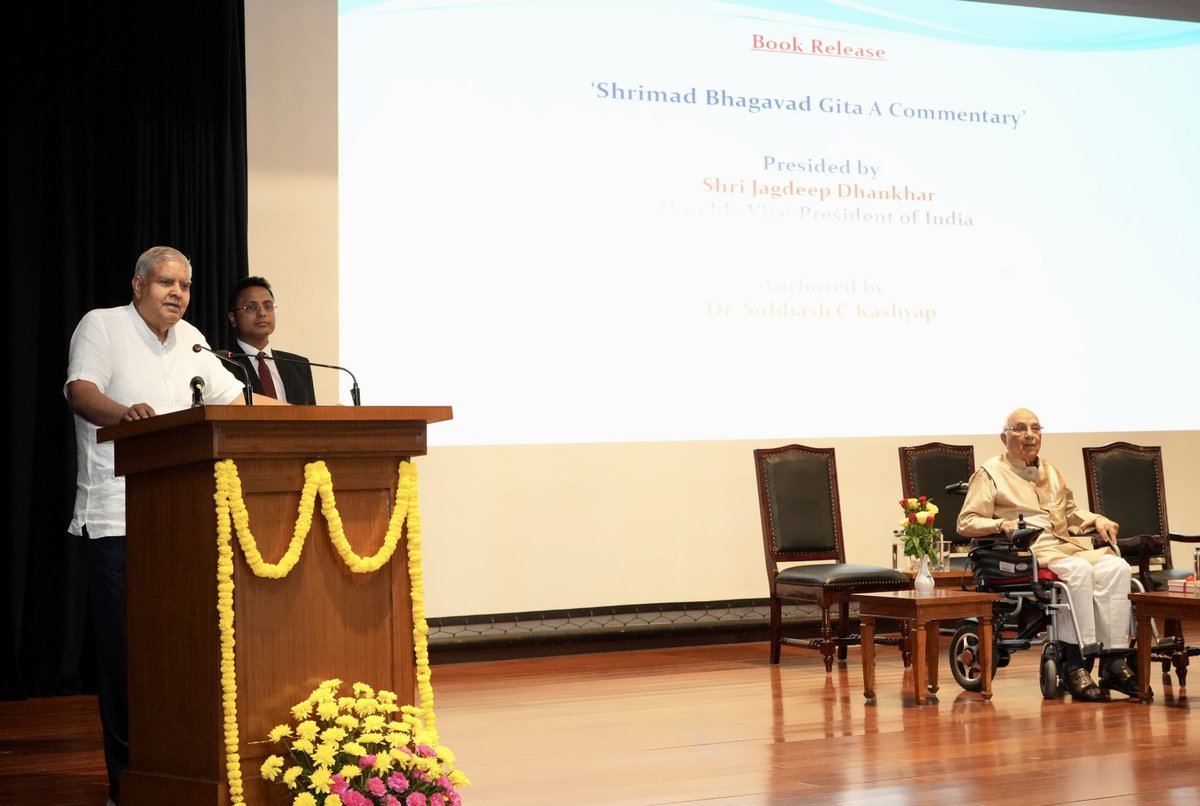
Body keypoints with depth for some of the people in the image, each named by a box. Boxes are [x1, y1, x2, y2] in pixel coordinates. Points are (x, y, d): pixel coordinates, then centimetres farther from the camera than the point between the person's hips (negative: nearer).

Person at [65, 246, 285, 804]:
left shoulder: (190, 339, 17)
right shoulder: (101, 325, -1)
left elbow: (232, 399, 21)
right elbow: (80, 392, -16)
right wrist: (126, 412, -37)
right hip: (116, 518, -5)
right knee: (124, 648, -5)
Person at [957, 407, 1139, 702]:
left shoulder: (1050, 471, 28)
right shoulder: (990, 473, 6)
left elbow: (1071, 511, 38)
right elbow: (966, 522, -1)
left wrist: (1096, 520, 17)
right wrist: (1002, 524, -19)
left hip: (1066, 545, 7)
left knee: (1116, 567, -23)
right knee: (1079, 569, -35)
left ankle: (1115, 662, -28)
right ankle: (1075, 664, -34)